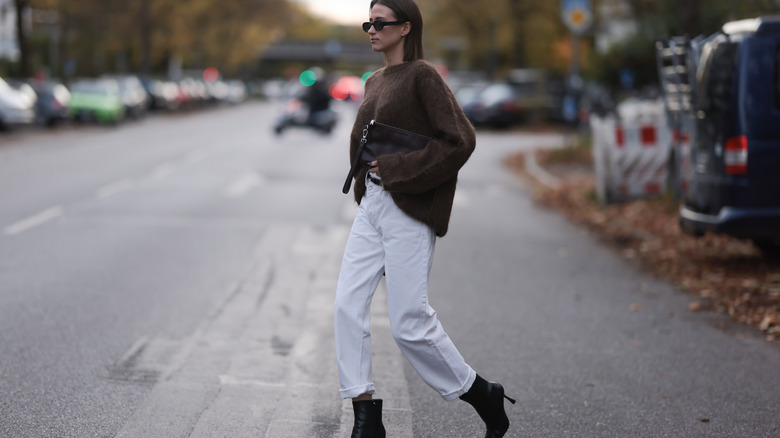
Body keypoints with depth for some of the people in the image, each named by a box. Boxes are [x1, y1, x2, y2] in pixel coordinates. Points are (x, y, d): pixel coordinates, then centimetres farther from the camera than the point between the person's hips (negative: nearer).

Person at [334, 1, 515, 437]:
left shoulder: (423, 76, -9)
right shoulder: (376, 82, 15)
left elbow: (460, 140, -18)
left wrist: (397, 170, -17)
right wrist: (365, 191, 12)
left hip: (408, 209, -8)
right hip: (371, 204, 8)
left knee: (410, 321, -5)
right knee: (348, 305, -1)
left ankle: (482, 395, 15)